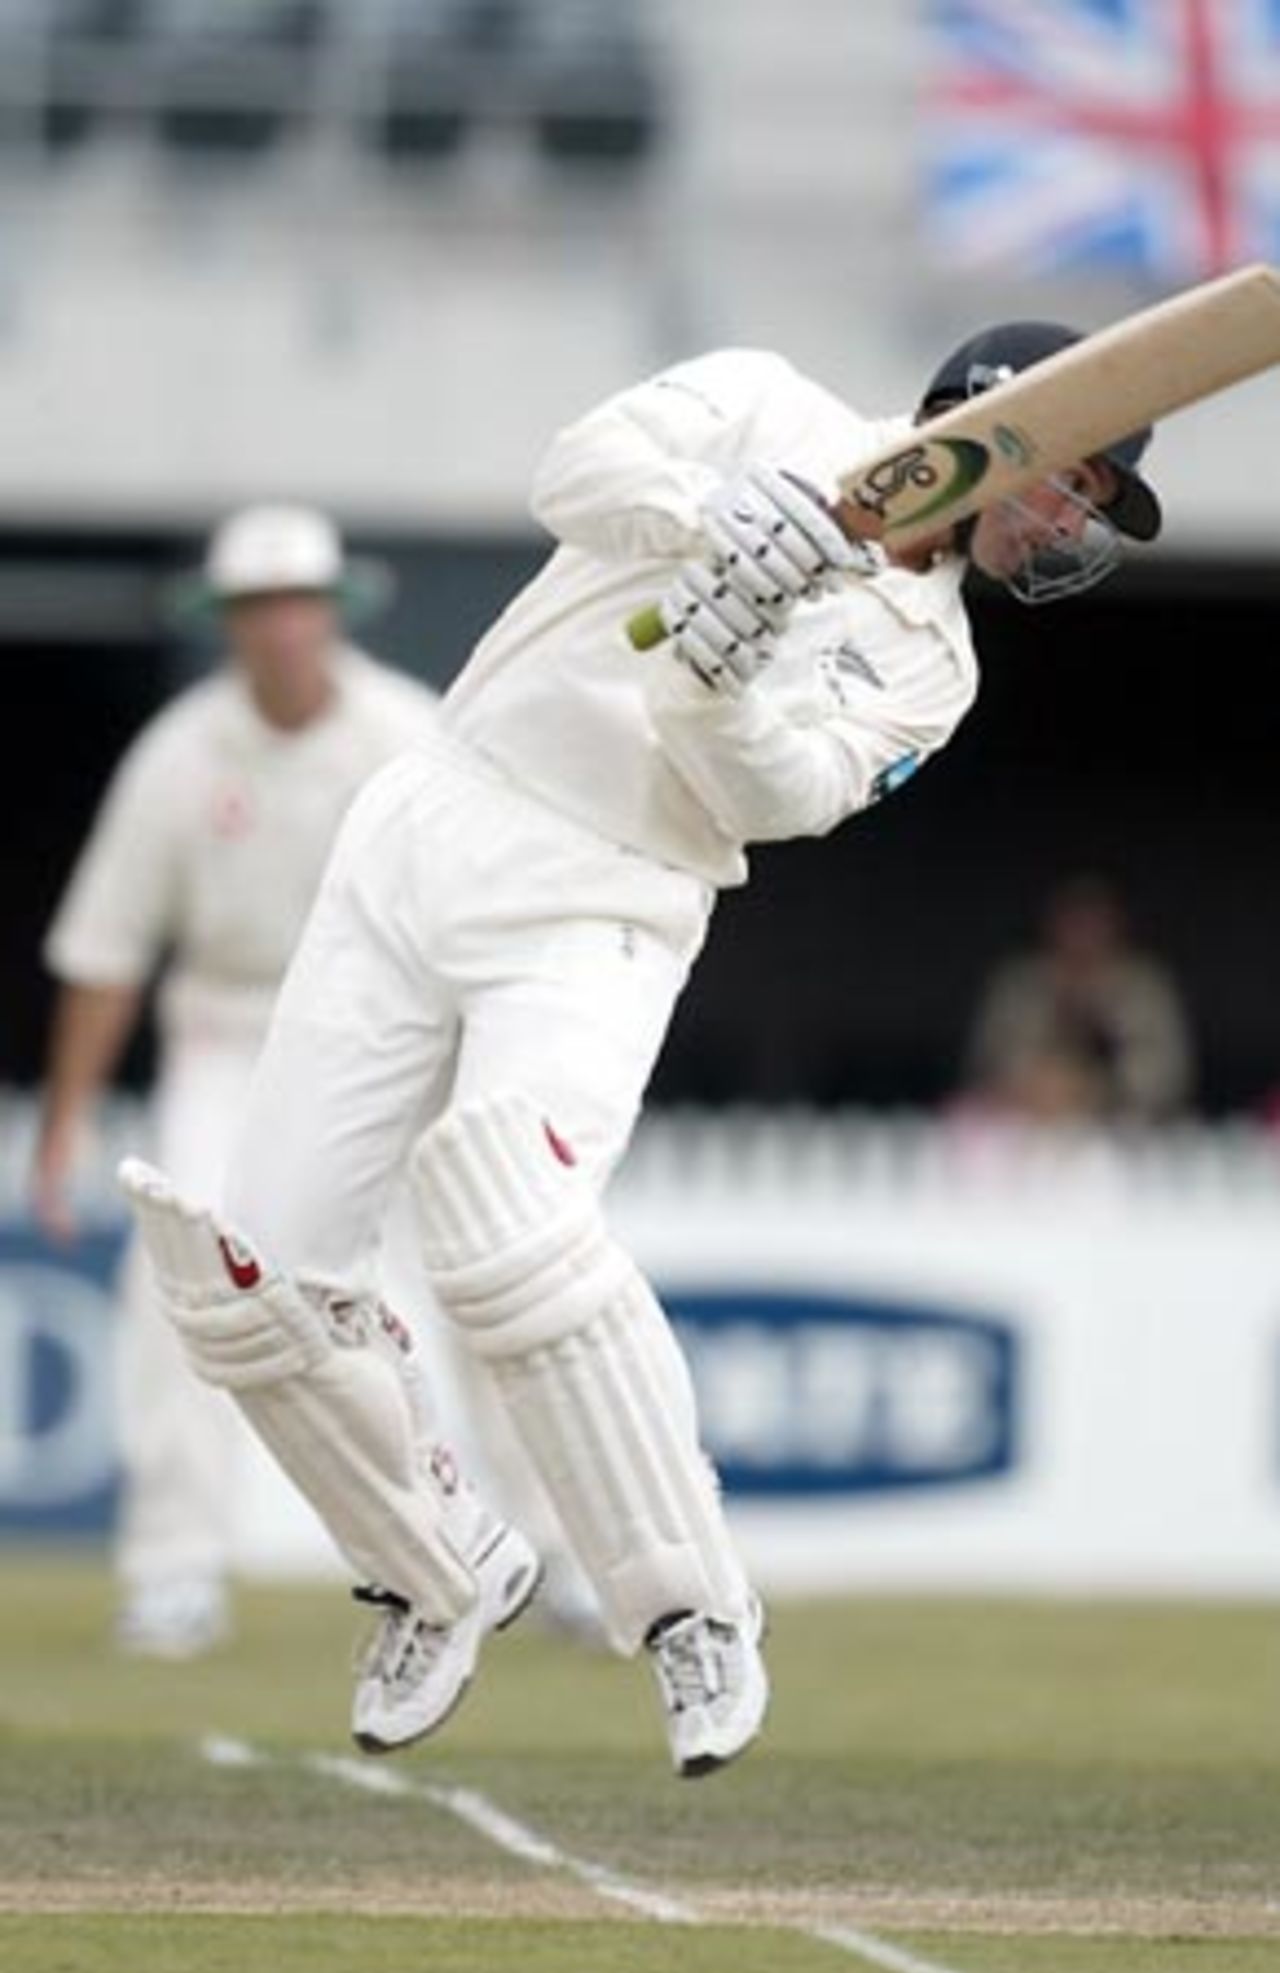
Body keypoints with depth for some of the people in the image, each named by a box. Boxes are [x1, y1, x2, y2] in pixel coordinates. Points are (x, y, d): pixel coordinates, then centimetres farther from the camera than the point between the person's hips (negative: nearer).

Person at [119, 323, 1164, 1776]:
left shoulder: (925, 665, 6)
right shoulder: (769, 413, 4)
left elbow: (785, 792, -13)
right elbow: (580, 472, -13)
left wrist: (722, 676, -33)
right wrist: (718, 517, -31)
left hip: (596, 923, -1)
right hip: (425, 833, 1)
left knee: (516, 1247, -29)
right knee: (252, 1278, -4)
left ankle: (693, 1618, -19)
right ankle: (431, 1595, 17)